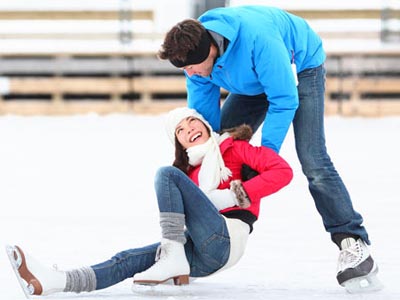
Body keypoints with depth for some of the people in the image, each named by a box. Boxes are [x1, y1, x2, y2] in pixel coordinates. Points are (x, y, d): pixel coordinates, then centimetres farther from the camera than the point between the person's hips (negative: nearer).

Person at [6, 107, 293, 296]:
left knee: (167, 174, -15)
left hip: (225, 239, -6)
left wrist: (237, 195, -11)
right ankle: (50, 283, -31)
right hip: (206, 258, 6)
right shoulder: (190, 170, 30)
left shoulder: (233, 147, 11)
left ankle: (173, 258, -25)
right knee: (131, 260, -13)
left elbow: (283, 171, -3)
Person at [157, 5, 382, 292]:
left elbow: (284, 101, -36)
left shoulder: (259, 41, -43)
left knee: (313, 161, -20)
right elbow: (203, 114, -10)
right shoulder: (195, 50, -21)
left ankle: (355, 245, -19)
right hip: (255, 82, 7)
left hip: (300, 67, -7)